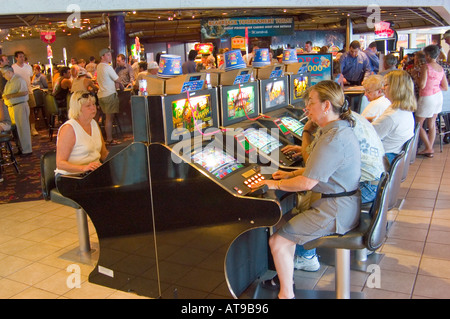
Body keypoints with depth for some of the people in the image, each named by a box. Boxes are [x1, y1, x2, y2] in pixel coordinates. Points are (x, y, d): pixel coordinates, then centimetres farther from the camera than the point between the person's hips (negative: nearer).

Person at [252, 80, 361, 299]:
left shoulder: (333, 139, -26)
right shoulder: (338, 129, 8)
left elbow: (306, 183, -25)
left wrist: (275, 184, -11)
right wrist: (291, 174, 11)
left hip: (334, 211, -11)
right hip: (339, 204, 11)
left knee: (277, 241, -9)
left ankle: (287, 294, 7)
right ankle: (286, 276, 30)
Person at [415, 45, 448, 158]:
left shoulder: (426, 67, -16)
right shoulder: (441, 69, 5)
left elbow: (422, 85, -21)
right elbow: (445, 87, 8)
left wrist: (416, 76, -5)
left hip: (427, 98, -7)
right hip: (438, 96, 8)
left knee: (418, 125, 4)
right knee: (432, 124, 13)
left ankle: (429, 148, 4)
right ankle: (430, 150, 18)